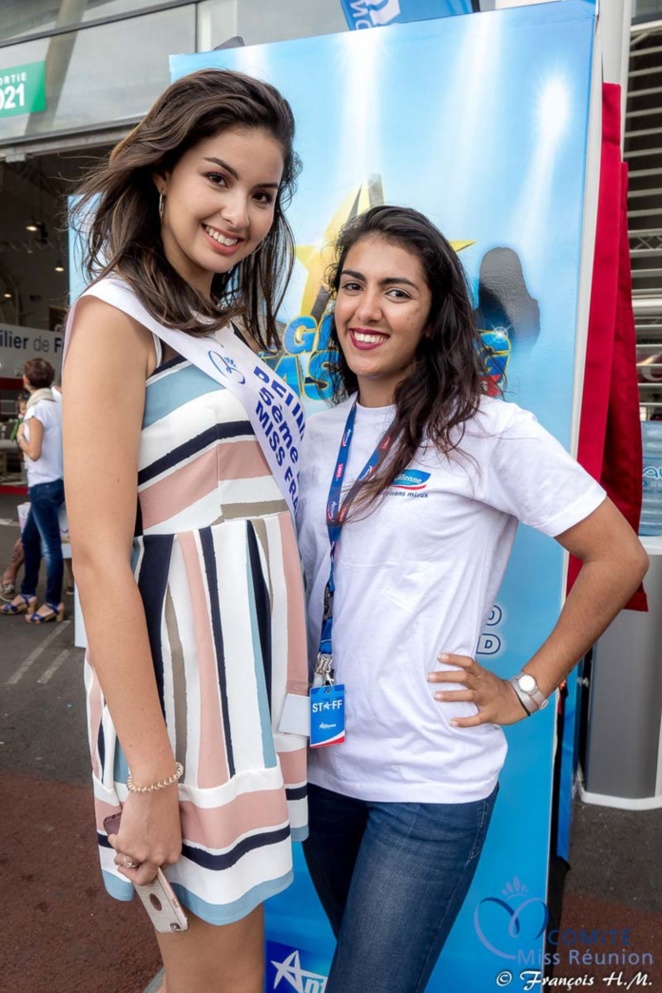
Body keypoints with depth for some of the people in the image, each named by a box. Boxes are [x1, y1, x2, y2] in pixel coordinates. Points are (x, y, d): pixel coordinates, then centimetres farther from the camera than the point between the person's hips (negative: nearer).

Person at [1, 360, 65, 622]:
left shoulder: (36, 409, -15)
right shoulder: (56, 406, 9)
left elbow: (34, 452, -19)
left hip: (44, 485, -9)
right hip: (55, 481, 9)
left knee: (50, 545, -1)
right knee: (29, 538, 19)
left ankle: (53, 604, 8)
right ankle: (27, 594, 29)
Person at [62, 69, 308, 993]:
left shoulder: (231, 321, 13)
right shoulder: (118, 316, -11)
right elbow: (99, 558, -18)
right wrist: (152, 778, -17)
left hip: (259, 657, 8)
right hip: (180, 664, -7)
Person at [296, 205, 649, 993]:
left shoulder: (489, 433, -14)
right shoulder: (318, 433, 3)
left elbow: (618, 558, -10)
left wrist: (526, 690, -10)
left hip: (429, 783, -5)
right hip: (322, 759, 6)